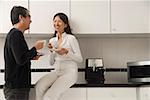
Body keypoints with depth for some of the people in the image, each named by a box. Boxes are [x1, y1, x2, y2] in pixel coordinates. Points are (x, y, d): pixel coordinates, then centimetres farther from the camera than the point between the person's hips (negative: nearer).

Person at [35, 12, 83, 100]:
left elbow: (80, 59, -4)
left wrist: (66, 52, -18)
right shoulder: (52, 40, 13)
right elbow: (51, 63, 15)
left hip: (69, 72, -5)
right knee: (39, 87, -26)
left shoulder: (71, 38, -3)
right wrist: (51, 51, -2)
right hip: (56, 72, 5)